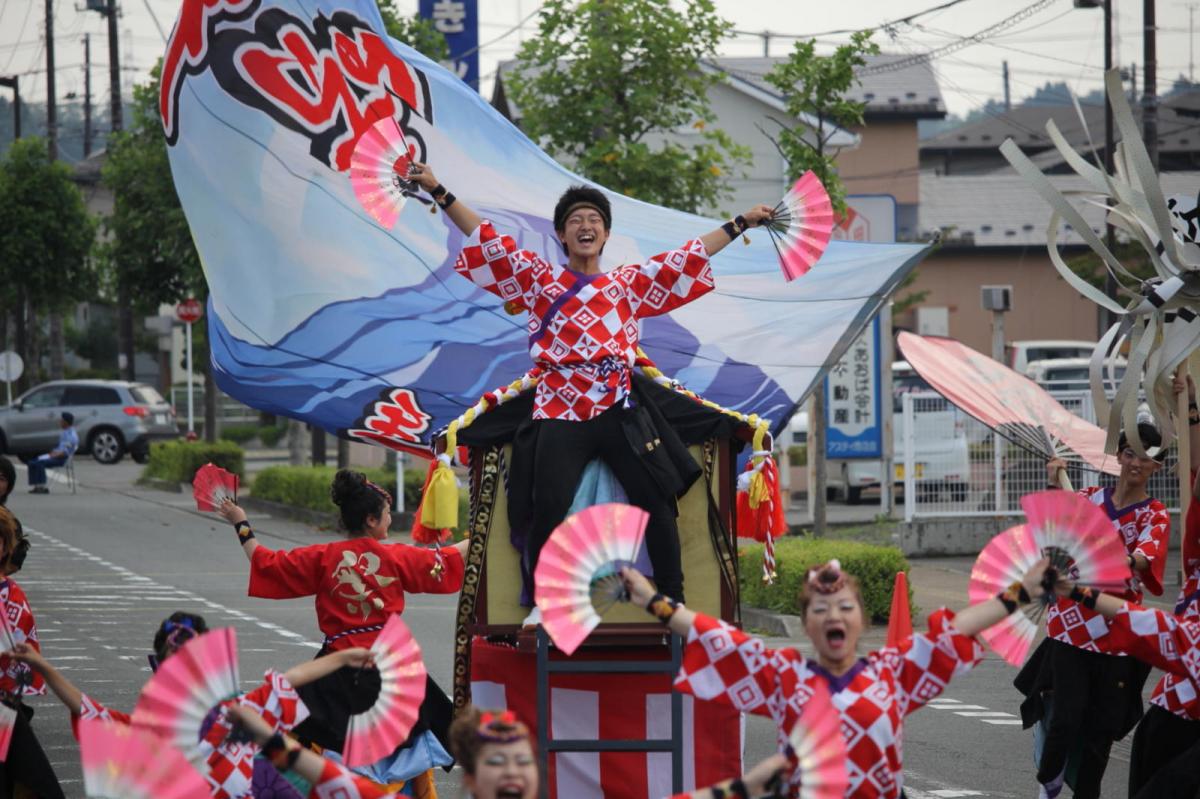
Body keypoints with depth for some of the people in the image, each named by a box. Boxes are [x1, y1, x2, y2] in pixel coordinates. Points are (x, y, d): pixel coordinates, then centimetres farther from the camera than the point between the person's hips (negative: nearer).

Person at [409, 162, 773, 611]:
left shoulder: (629, 285, 18)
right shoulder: (538, 280, 13)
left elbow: (685, 258, 23)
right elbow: (487, 239, 10)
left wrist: (742, 223, 24)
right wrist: (439, 193, 5)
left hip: (619, 413, 2)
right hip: (560, 415, -2)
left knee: (656, 502, -1)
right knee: (548, 507, -10)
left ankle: (674, 601, 6)